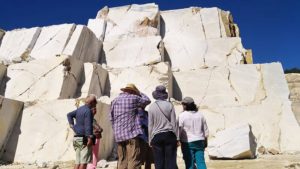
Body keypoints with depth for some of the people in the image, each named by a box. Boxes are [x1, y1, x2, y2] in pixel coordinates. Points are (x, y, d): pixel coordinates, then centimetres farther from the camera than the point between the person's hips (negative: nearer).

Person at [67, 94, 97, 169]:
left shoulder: (80, 109, 14)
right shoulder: (88, 111, -14)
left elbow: (69, 115, 23)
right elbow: (88, 125, -23)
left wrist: (72, 125, 16)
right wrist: (90, 138, -28)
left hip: (77, 138, 9)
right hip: (84, 139, -9)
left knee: (78, 162, 10)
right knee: (84, 161, -4)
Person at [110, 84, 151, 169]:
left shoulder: (115, 101, 13)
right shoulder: (133, 98, -2)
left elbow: (111, 118, 14)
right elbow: (147, 100, 13)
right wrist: (139, 93, 24)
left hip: (119, 135, 6)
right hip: (132, 133, -6)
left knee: (122, 161, 10)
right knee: (134, 160, -5)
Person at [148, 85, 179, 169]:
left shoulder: (151, 107, -1)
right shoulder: (169, 105, -1)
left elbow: (150, 125, 1)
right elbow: (174, 122, -1)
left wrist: (150, 140, 8)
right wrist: (177, 137, 6)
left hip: (157, 136, 0)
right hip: (169, 135, 0)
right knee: (171, 161, 6)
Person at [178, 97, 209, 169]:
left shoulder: (182, 116, -9)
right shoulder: (200, 114, 7)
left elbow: (179, 130, -11)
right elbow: (205, 130, 12)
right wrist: (205, 141, 21)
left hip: (187, 142, -4)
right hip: (199, 142, 4)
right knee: (201, 162, 6)